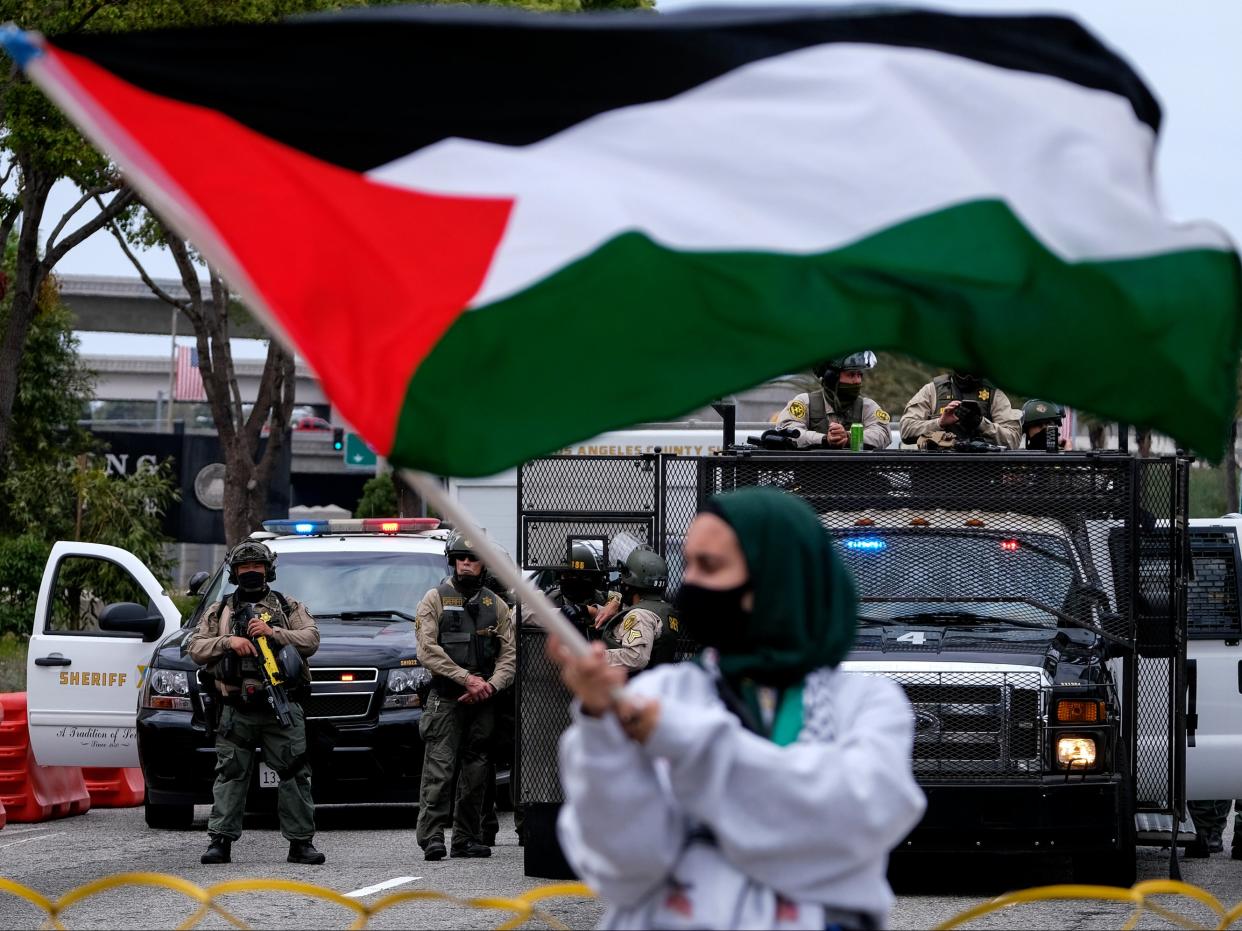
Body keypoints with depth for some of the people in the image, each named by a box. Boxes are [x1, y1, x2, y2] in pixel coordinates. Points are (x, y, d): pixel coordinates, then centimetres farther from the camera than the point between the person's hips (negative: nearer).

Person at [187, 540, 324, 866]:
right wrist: (229, 642, -9)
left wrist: (273, 633, -13)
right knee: (230, 775, -1)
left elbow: (310, 640, 0)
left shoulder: (289, 608, 15)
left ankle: (301, 842, -1)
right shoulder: (219, 611, 17)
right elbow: (195, 648, 8)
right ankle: (220, 841, 1)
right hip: (236, 711, 1)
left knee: (294, 775, -4)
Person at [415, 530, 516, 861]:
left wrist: (490, 686, -9)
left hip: (482, 701, 4)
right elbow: (428, 651, -8)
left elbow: (509, 654, 9)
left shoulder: (495, 605, 13)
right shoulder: (435, 599, 2)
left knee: (475, 774, 6)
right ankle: (432, 838, -13)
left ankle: (467, 839, 11)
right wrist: (467, 679, -14)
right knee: (439, 770, -11)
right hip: (445, 700, -4)